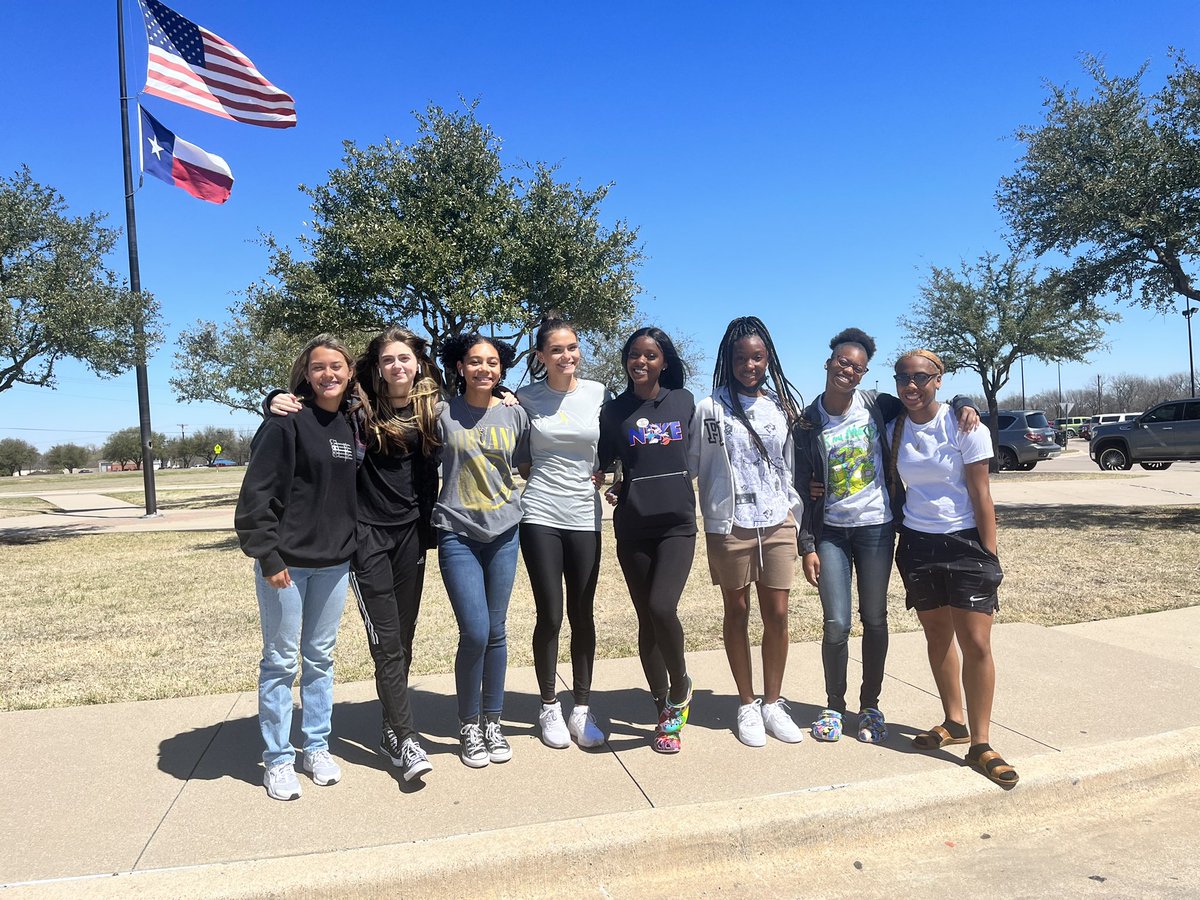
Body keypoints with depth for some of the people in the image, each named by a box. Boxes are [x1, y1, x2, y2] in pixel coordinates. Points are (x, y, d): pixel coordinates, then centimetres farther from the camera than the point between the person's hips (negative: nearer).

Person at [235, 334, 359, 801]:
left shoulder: (353, 424, 6)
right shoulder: (287, 421, -11)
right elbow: (257, 491, -14)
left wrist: (353, 546, 11)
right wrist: (267, 556, -17)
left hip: (335, 562, 5)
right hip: (286, 562, -5)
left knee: (320, 658, 15)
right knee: (281, 661, 6)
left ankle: (317, 747, 29)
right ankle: (277, 758, 21)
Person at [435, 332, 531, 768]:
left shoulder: (515, 415, 4)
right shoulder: (443, 414, -2)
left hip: (504, 531, 2)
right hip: (458, 533, -2)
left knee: (496, 632, 7)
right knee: (474, 633, -8)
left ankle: (493, 722, 24)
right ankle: (468, 725, 14)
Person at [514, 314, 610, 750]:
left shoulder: (599, 393, 2)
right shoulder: (526, 398, 0)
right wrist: (534, 474, -2)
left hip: (584, 516, 1)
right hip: (540, 516, -1)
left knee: (582, 614, 7)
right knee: (550, 615, 2)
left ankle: (582, 710, 21)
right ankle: (549, 708, 20)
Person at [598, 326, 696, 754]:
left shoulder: (684, 401, 6)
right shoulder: (614, 410, 4)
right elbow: (601, 461, 11)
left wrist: (647, 483, 8)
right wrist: (621, 487, -6)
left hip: (677, 522, -1)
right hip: (633, 527, 1)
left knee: (662, 607, -19)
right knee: (646, 619, 7)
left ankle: (680, 685, 9)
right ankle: (665, 712, 23)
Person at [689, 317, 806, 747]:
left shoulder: (783, 406, 8)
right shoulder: (710, 409, -3)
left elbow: (791, 466, 15)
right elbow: (691, 467, 1)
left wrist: (795, 514, 12)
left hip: (778, 523, 3)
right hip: (730, 526, -2)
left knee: (777, 614, 4)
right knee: (737, 613, 8)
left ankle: (773, 703, 21)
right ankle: (747, 705, 22)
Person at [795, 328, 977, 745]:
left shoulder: (876, 406, -3)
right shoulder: (808, 423, -4)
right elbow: (803, 488, -2)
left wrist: (962, 403, -13)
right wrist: (807, 546, -5)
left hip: (876, 527, 1)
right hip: (831, 531, -1)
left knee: (874, 620, 8)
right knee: (836, 625, -2)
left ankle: (870, 706, 25)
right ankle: (834, 706, 19)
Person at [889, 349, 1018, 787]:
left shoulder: (962, 425, -9)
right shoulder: (894, 429, 2)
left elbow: (981, 496, -8)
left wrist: (990, 555, -9)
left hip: (965, 544, -4)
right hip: (917, 545, 4)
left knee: (976, 643, -6)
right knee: (938, 637, 13)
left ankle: (980, 743, 5)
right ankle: (954, 722, 29)